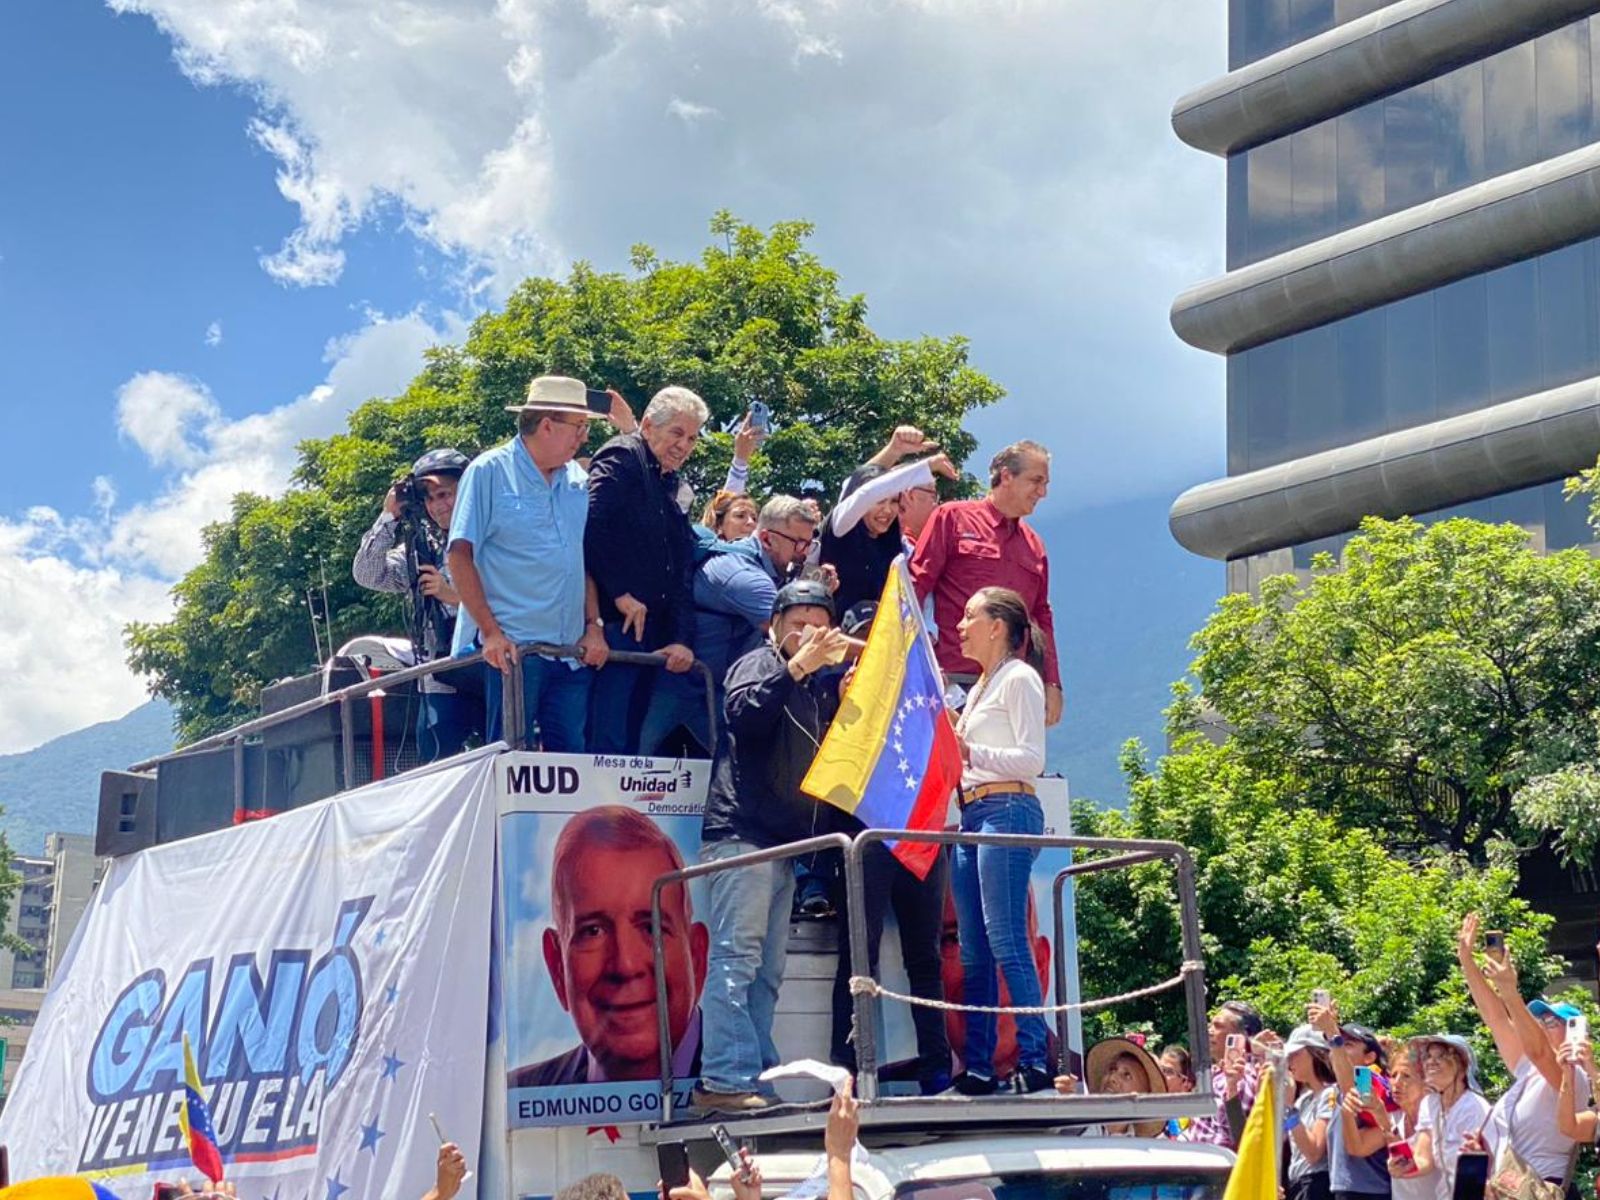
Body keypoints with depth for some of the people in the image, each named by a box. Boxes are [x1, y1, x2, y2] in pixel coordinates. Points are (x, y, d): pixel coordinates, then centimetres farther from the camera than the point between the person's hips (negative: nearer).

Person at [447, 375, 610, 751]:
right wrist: (491, 632, -14)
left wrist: (592, 626, 7)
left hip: (572, 650, 6)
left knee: (571, 758, 6)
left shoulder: (577, 479, 13)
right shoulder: (489, 472, -3)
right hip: (512, 647, -6)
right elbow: (460, 556, -7)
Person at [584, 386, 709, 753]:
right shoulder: (621, 458, -4)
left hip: (651, 633, 9)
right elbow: (591, 525, -21)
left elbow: (680, 572, 19)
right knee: (607, 742, -13)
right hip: (616, 624, -9)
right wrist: (620, 594, -17)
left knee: (632, 739, 7)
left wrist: (682, 638, 7)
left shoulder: (669, 484, 22)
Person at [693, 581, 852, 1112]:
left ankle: (758, 1075, 8)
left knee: (767, 969, 7)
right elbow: (744, 714, -19)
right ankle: (725, 1079, -17)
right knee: (736, 957, -13)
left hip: (785, 840, 8)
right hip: (742, 833, -8)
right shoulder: (759, 665, 1)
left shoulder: (822, 685, 23)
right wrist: (796, 666, -21)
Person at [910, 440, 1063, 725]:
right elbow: (916, 585, 1)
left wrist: (1052, 684, 15)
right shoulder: (953, 518, 5)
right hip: (954, 678, -5)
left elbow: (1042, 617, 22)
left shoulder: (1033, 544, 20)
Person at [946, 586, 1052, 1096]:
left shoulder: (1020, 678, -2)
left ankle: (1035, 1059, -17)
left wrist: (970, 752, -20)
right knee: (973, 951, 4)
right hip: (972, 815, 9)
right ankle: (977, 1068, 3)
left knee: (1006, 942, -15)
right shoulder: (981, 687, 24)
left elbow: (1032, 758, -11)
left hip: (1009, 810, -9)